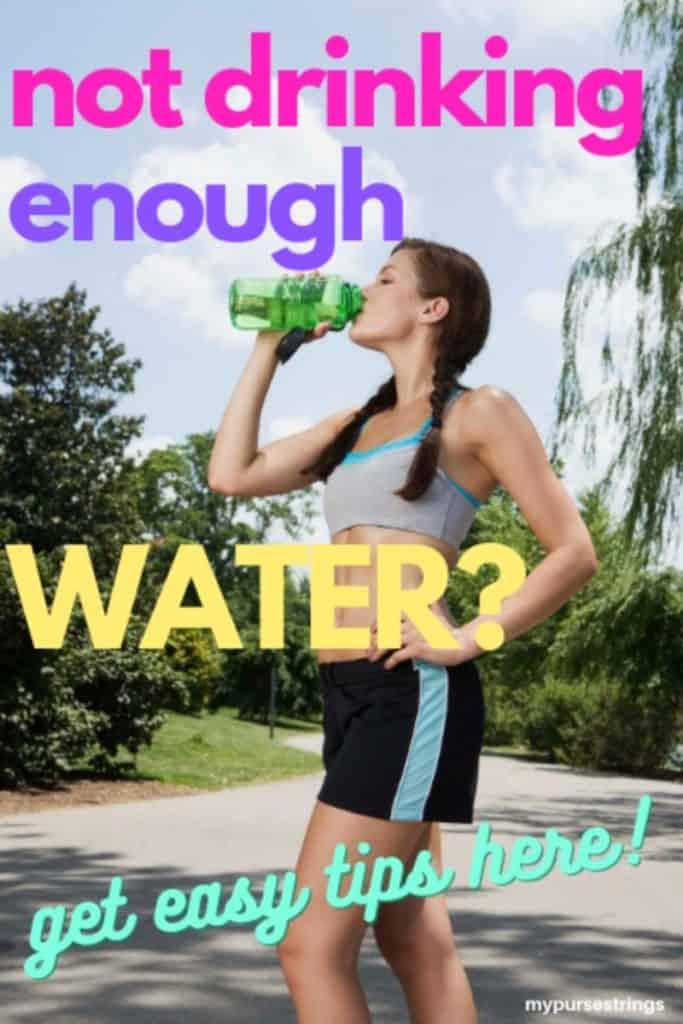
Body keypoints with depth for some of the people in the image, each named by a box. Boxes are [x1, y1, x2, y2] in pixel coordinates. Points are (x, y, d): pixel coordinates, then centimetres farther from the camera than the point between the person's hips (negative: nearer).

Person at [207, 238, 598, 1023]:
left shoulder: (479, 412, -1)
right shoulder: (360, 422, 20)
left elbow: (573, 553, -4)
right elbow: (231, 474, 17)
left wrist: (467, 640, -12)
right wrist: (269, 345, 18)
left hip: (413, 691, -8)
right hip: (351, 693, 8)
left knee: (312, 948, -11)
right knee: (414, 944, 11)